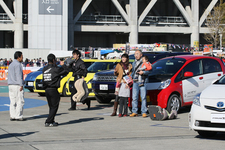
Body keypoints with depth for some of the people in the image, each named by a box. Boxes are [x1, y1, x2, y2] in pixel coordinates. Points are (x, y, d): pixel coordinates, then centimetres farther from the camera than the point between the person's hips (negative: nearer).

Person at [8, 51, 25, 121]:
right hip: (17, 85, -9)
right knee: (20, 101, -6)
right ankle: (18, 116, -8)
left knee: (13, 101, 8)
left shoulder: (11, 65, 19)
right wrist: (21, 85, -17)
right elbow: (19, 75, -16)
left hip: (10, 85, 9)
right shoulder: (18, 64, -10)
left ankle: (12, 116, 7)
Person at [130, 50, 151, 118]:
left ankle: (144, 112, -3)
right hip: (135, 82, 5)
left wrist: (143, 72, -19)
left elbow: (148, 71, -2)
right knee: (134, 97, 0)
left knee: (143, 97, -6)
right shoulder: (134, 63, 22)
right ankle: (134, 112, 5)